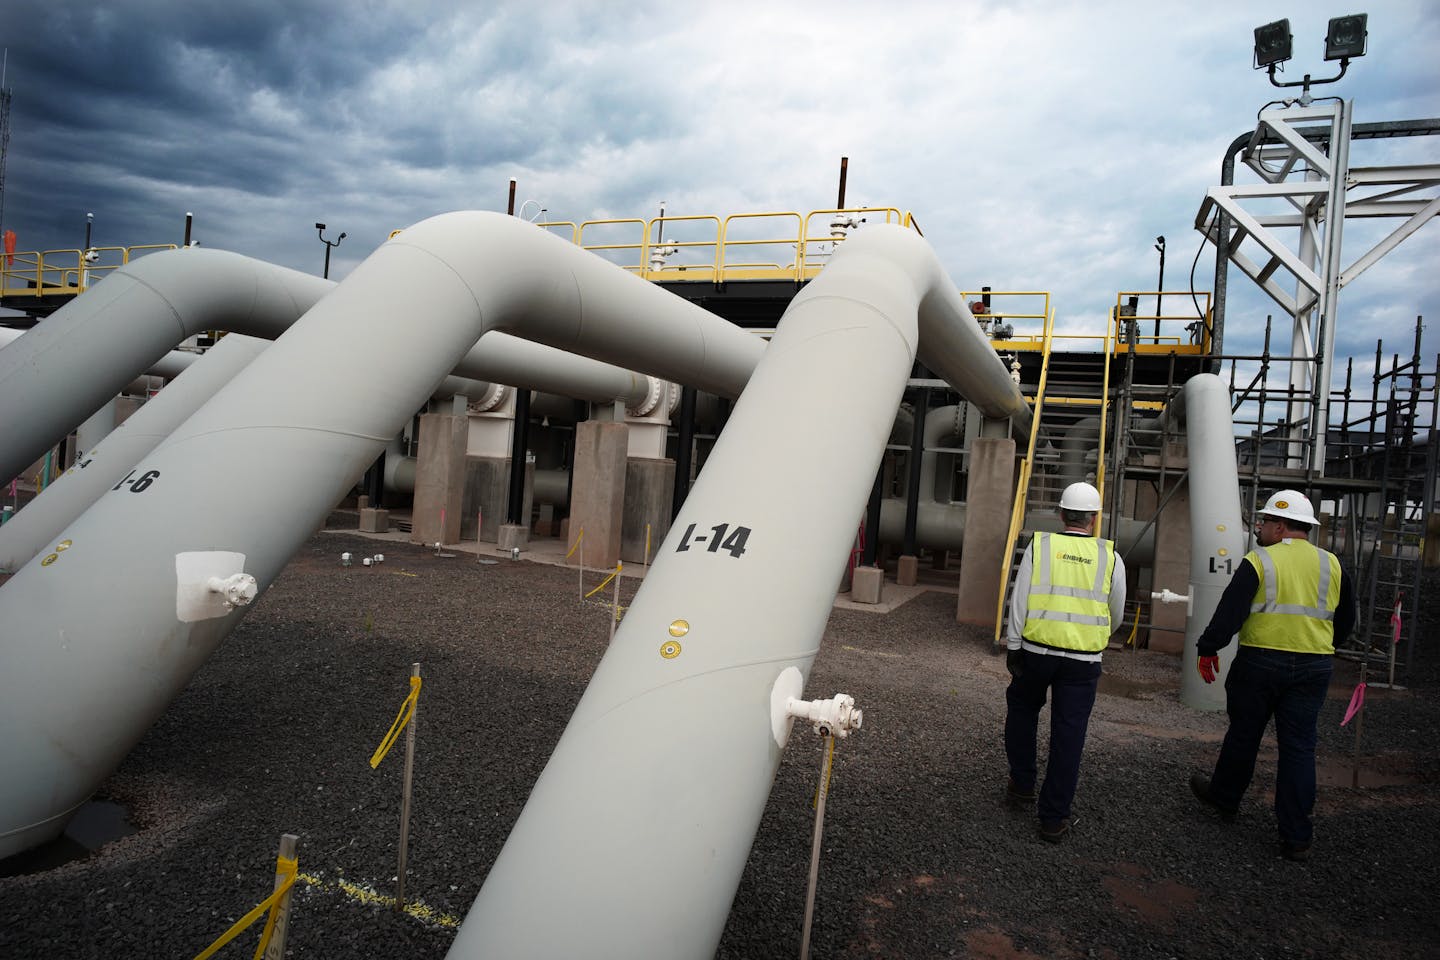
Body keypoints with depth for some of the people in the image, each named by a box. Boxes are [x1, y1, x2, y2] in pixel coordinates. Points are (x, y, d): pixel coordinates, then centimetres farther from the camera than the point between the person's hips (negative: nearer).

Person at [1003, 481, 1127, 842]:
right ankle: (1054, 818, 13)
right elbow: (1116, 614, 11)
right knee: (1068, 735, 7)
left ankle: (1022, 788, 30)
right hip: (1084, 660, 0)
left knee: (1022, 710, 24)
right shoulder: (1110, 557, 0)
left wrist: (1013, 647, 4)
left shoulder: (1040, 545, -3)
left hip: (1036, 650, 0)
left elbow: (1019, 600, -4)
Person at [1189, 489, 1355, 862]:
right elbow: (1345, 621, 15)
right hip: (1314, 669, 4)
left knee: (1243, 735, 13)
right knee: (1299, 747, 6)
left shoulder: (1259, 561, -10)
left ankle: (1224, 797, 33)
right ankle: (1296, 838, 8)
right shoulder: (1332, 565, 6)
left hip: (1260, 663, -4)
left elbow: (1229, 612, -12)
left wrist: (1207, 649, -3)